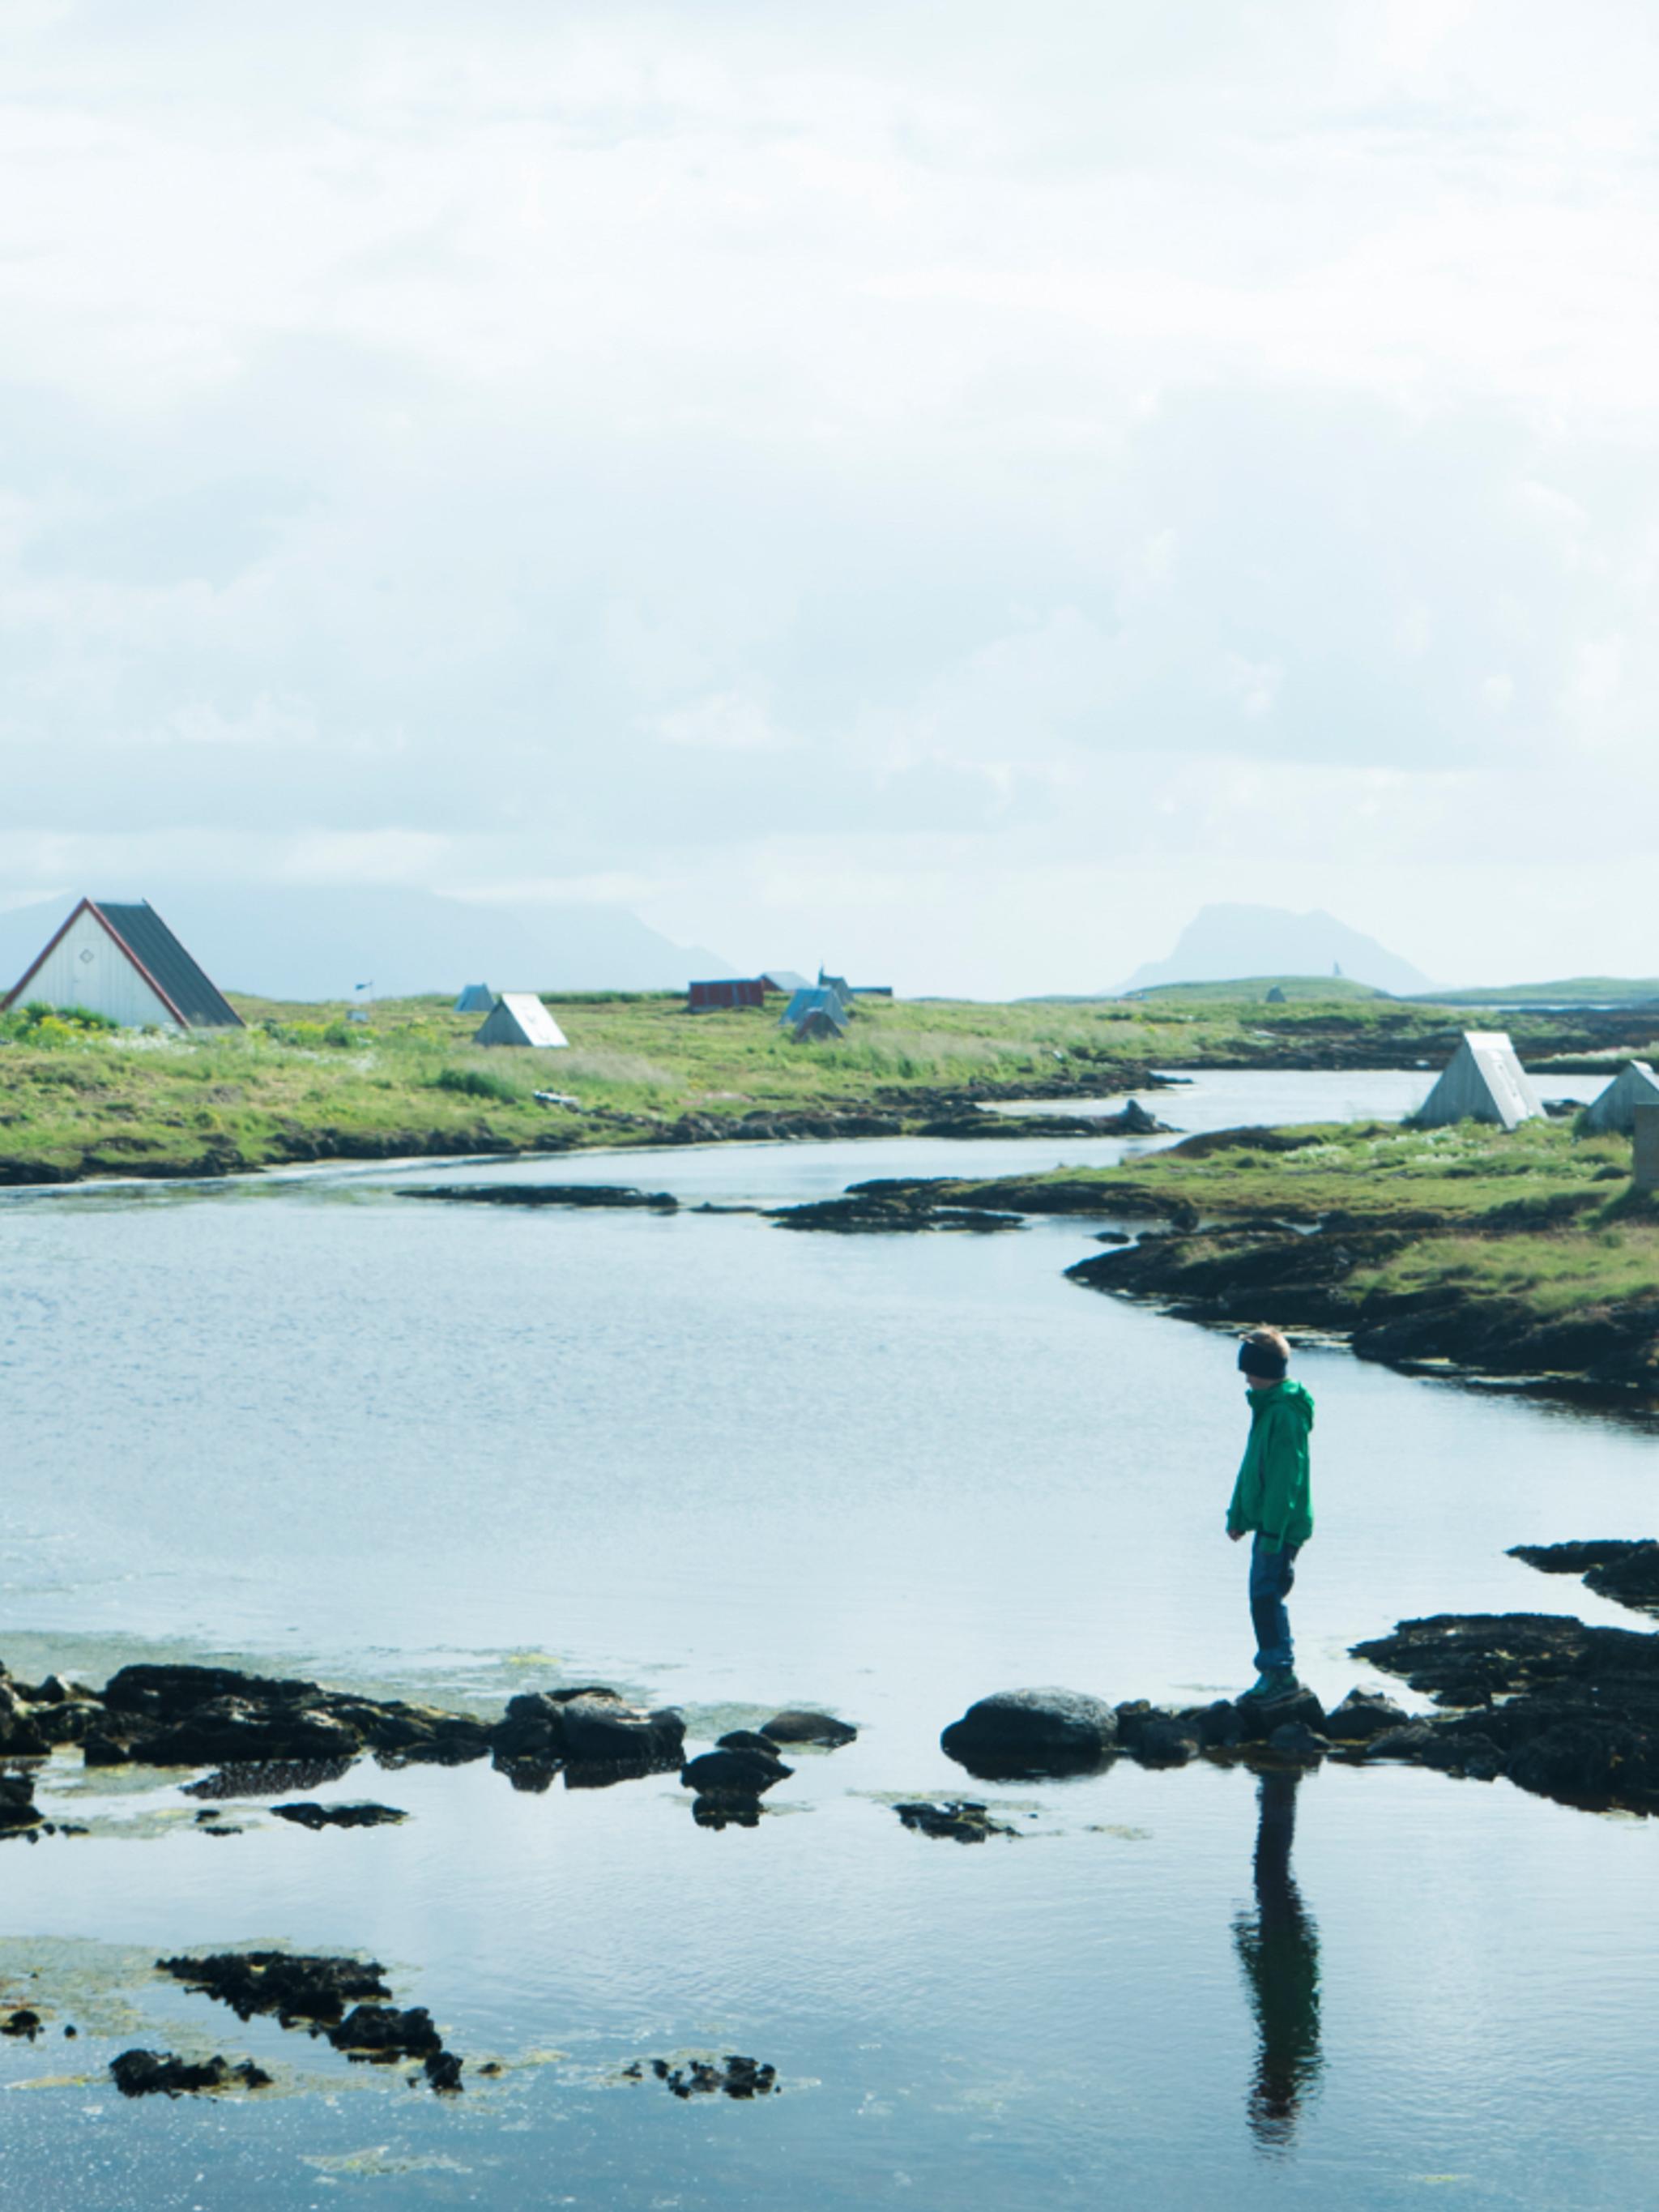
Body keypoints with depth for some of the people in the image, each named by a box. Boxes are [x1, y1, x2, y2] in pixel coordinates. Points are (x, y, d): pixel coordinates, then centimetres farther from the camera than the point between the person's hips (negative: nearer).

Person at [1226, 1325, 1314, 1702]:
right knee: (1265, 1597, 13)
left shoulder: (1285, 1413, -18)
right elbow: (1251, 1466, 20)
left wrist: (1273, 1530, -22)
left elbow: (1285, 1476, -21)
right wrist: (1238, 1515, 22)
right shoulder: (1266, 1406, 13)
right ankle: (1274, 1671, 19)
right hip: (1265, 1521, 10)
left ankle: (1280, 1673, -1)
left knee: (1266, 1597, -8)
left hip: (1282, 1525, -10)